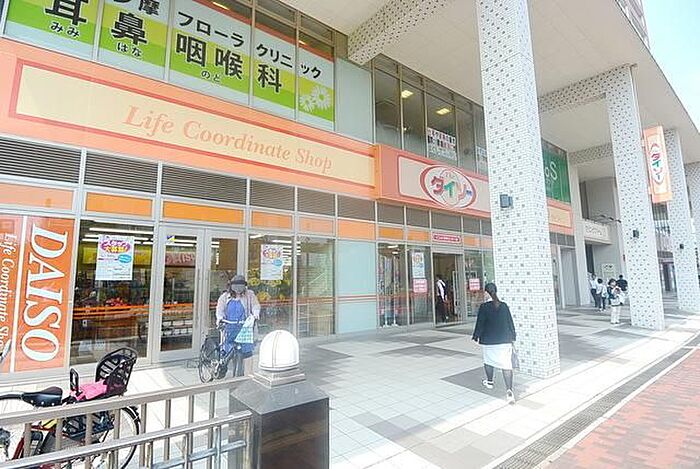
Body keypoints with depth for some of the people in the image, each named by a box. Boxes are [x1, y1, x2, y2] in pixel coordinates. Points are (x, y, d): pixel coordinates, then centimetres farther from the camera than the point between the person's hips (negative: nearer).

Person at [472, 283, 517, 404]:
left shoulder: (484, 307, -12)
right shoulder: (504, 306, 1)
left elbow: (480, 324, -9)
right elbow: (510, 323, 8)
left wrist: (476, 337, 3)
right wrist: (512, 337, 19)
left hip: (488, 340, -3)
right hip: (505, 340, 3)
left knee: (488, 360, 19)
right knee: (506, 364, 0)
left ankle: (490, 382, 36)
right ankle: (509, 390, -10)